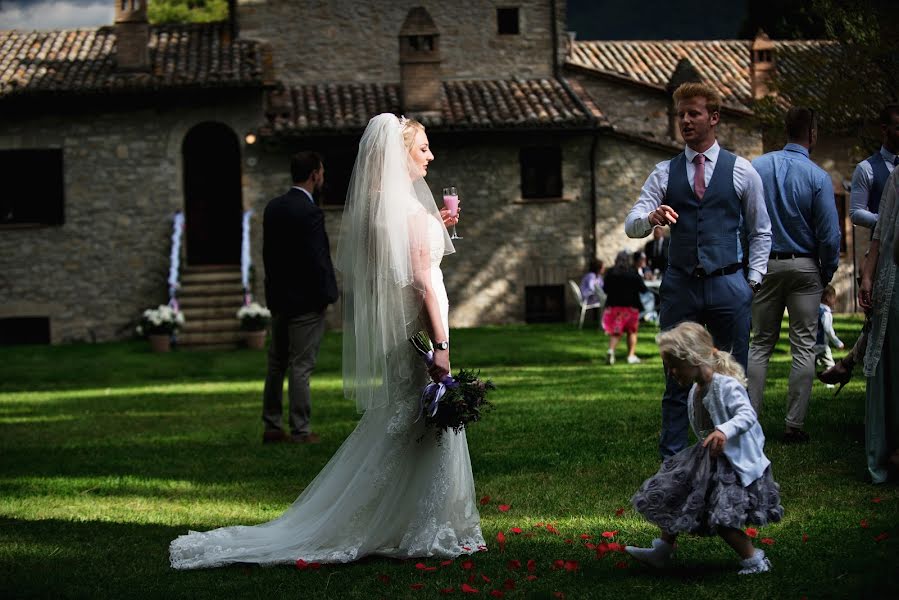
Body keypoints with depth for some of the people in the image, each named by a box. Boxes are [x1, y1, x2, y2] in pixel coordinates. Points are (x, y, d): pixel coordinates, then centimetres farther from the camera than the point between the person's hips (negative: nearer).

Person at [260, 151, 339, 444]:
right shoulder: (309, 212, -18)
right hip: (305, 300, -8)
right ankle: (300, 431, 2)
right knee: (301, 366, -2)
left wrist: (275, 287, 16)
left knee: (276, 364, 15)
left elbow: (268, 253, 10)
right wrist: (326, 295, -8)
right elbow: (316, 259, -20)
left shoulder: (273, 208, 6)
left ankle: (271, 426, 21)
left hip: (278, 299, 8)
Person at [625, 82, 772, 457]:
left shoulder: (741, 171, 6)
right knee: (678, 379, 4)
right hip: (680, 286, 1)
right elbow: (631, 225, -1)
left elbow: (760, 231, 11)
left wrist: (752, 280, 1)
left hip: (728, 286, -1)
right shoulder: (665, 173, 8)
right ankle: (671, 461, 10)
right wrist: (651, 218, -24)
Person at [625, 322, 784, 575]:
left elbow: (748, 415, -33)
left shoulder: (726, 386, -21)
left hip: (734, 463, -10)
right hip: (708, 459, 10)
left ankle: (755, 560, 2)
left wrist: (724, 431, -48)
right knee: (673, 497, 16)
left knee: (721, 518, -14)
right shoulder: (696, 392, 7)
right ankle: (661, 551, 31)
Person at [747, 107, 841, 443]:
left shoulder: (757, 167, -4)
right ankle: (794, 425, 0)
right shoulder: (818, 177, -12)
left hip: (765, 265, 3)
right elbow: (829, 235, -11)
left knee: (761, 344, 11)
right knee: (803, 347, 3)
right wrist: (828, 273, 4)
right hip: (804, 267, -3)